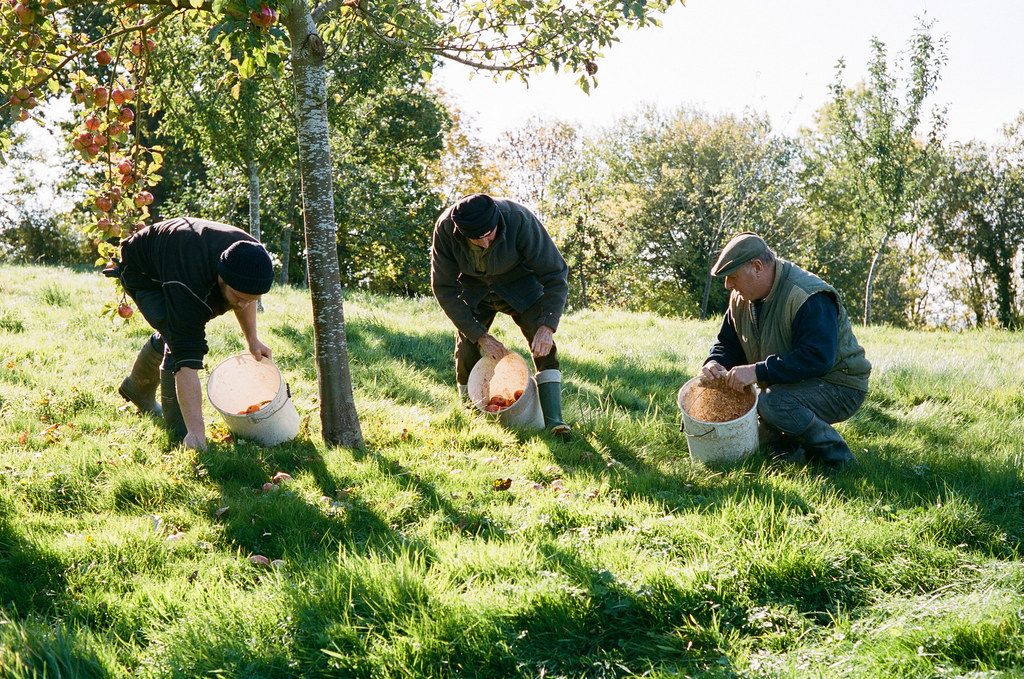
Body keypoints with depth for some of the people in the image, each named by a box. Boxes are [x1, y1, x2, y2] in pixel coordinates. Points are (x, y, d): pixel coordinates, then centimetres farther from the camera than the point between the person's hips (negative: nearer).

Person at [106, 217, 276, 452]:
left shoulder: (251, 257, -28)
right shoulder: (189, 284, -48)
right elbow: (187, 359, -50)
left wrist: (252, 339, -1)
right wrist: (196, 432, -53)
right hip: (140, 271, -7)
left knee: (176, 336, 25)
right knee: (179, 344, -27)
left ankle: (137, 388, 54)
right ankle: (178, 432, -15)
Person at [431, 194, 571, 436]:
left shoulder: (520, 220, -36)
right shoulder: (445, 229, -30)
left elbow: (555, 273, -27)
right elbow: (444, 288, -20)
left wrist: (547, 325, -39)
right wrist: (479, 335, -25)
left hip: (519, 285, -1)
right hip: (474, 289, 1)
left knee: (544, 347, -19)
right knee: (466, 353, -10)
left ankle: (554, 420, -21)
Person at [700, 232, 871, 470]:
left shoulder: (810, 298, -27)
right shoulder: (740, 299, 0)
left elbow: (817, 358, -37)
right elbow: (727, 343, 9)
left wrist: (758, 371, -39)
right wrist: (714, 363, -15)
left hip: (839, 387, -9)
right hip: (789, 387, 9)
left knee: (773, 403, -35)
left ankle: (837, 457, -17)